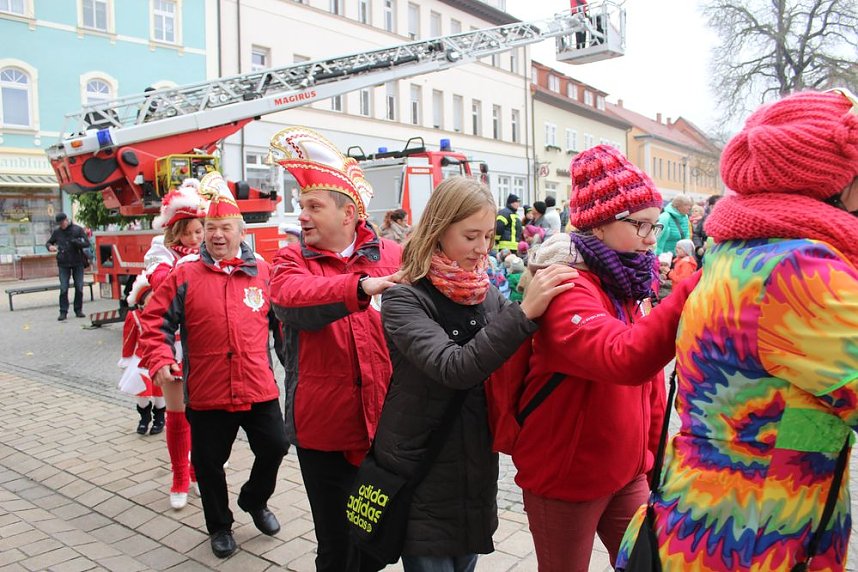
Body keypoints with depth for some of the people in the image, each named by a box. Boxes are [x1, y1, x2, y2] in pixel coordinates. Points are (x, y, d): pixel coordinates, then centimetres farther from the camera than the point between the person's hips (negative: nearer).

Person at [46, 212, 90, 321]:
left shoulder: (78, 230, 0)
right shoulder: (57, 232, 6)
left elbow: (87, 243, -5)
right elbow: (48, 242, 17)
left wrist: (75, 242, -22)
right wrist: (50, 247, -6)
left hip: (78, 263, -1)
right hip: (63, 264, 1)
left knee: (79, 288, 3)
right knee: (63, 289, -3)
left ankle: (78, 310, 14)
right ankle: (63, 312, 2)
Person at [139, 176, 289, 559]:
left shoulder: (262, 271, 2)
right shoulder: (184, 274, -2)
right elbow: (155, 321, -1)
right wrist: (159, 361, -13)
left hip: (259, 388, 1)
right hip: (206, 393, -1)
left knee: (274, 446, 10)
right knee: (209, 461, 12)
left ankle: (254, 501, 41)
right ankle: (219, 526, 37)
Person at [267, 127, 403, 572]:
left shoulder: (394, 256, 2)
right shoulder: (292, 260, 0)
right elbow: (290, 300, -21)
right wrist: (362, 286, -36)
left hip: (387, 427, 1)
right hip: (324, 430, -1)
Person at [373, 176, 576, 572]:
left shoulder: (488, 295, 2)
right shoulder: (405, 299, -15)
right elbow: (453, 368, -29)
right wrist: (524, 312, -35)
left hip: (476, 470, 5)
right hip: (420, 472, -5)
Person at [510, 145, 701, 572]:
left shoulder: (632, 284, 3)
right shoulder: (567, 288, -22)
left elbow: (649, 380, 11)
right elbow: (625, 358, -40)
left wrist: (652, 453, 14)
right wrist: (698, 287, -47)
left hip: (627, 472, 7)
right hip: (565, 478, -7)